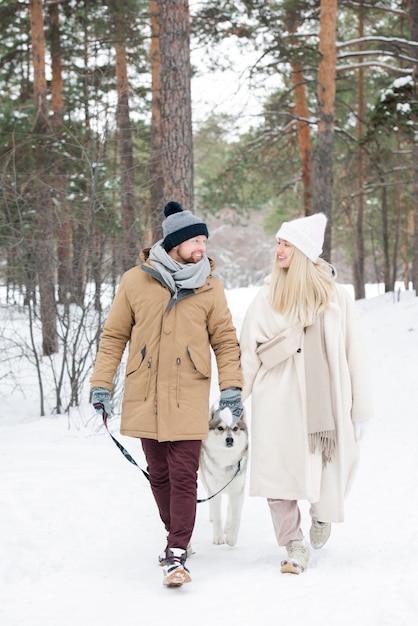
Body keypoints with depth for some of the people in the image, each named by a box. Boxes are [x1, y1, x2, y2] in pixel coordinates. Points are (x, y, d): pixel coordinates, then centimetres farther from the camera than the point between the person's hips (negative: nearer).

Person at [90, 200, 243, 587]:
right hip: (145, 398, 2)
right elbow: (114, 336, 7)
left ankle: (177, 554, -4)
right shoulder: (135, 282, 1)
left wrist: (231, 386, -4)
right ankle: (177, 535, 32)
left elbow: (225, 340, 6)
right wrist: (102, 383, 2)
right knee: (159, 475, 12)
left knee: (183, 476, -8)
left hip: (188, 399, -2)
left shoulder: (209, 288, 1)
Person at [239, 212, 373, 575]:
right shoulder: (267, 297, 5)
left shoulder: (335, 296, 1)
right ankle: (295, 545, 12)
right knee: (278, 478, -5)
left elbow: (354, 355, 1)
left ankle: (321, 514, 39)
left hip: (324, 404, -1)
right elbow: (247, 352, 6)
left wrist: (359, 410, 0)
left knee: (329, 475, 5)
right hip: (276, 405, 1)